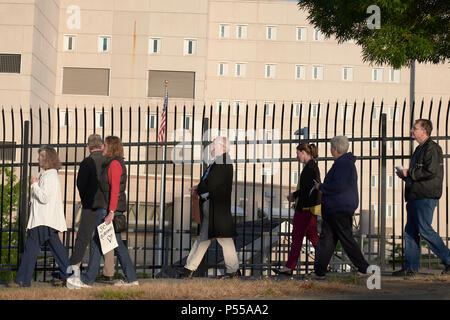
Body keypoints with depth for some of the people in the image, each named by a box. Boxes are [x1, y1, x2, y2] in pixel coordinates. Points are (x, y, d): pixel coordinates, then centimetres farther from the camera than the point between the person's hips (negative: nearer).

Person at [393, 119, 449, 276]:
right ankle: (410, 268, 9)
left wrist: (409, 173, -12)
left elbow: (431, 172, -20)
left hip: (426, 196, -10)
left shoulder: (432, 148, -9)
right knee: (410, 231, 6)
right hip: (415, 196, 10)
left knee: (425, 230, -10)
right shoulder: (419, 149, 22)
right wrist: (404, 175, 11)